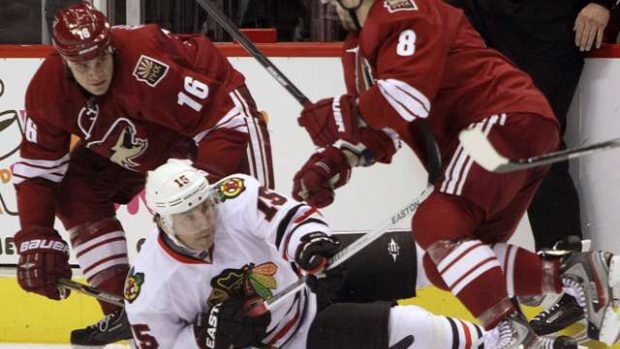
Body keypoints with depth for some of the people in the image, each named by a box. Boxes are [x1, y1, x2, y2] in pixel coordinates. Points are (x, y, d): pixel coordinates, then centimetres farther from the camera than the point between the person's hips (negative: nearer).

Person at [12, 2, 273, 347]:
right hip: (135, 137, 6)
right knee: (76, 193, -4)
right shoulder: (48, 88, -22)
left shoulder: (149, 67, -42)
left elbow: (225, 122, -38)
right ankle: (120, 314, 2)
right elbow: (38, 167, -11)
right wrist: (36, 239, -17)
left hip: (216, 102, -6)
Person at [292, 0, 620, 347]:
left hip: (510, 119, -11)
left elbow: (409, 97, -21)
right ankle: (576, 273, 3)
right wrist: (331, 162, 1)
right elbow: (376, 129, 19)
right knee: (444, 263, 6)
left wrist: (341, 113, -10)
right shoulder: (360, 49, 22)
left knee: (435, 225, -26)